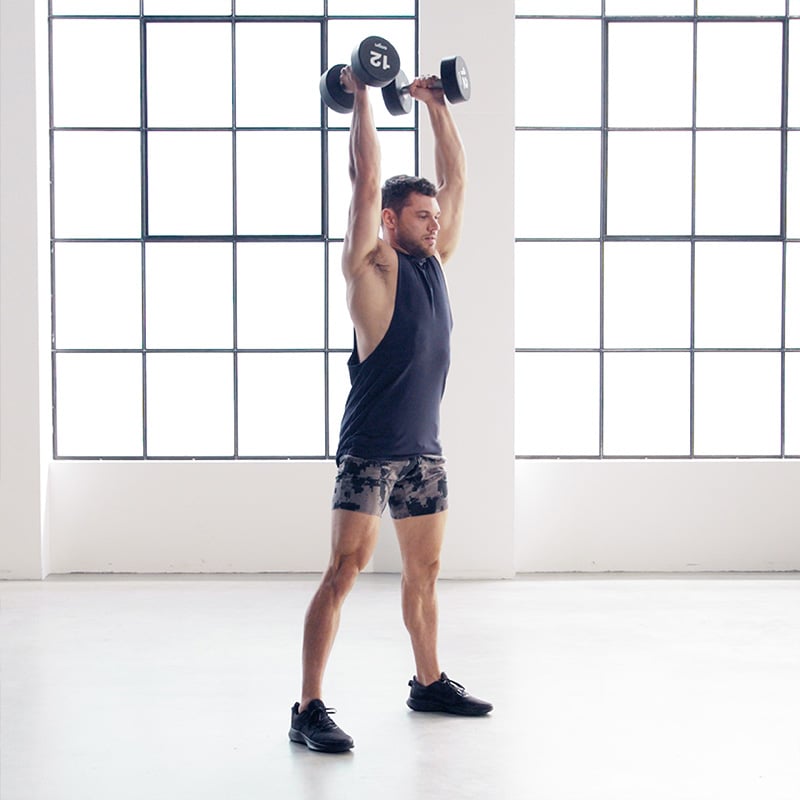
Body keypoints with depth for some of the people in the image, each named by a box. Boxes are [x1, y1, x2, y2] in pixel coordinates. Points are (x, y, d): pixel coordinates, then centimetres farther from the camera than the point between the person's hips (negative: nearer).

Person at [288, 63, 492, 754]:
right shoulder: (373, 265, -6)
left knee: (424, 571, 17)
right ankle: (310, 708, -11)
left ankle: (429, 683, 32)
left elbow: (456, 177, 16)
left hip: (424, 448, 7)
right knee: (345, 569, -11)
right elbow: (367, 179, -13)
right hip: (371, 449, -7)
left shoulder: (433, 262, 12)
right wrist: (361, 95, -8)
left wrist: (437, 102, 17)